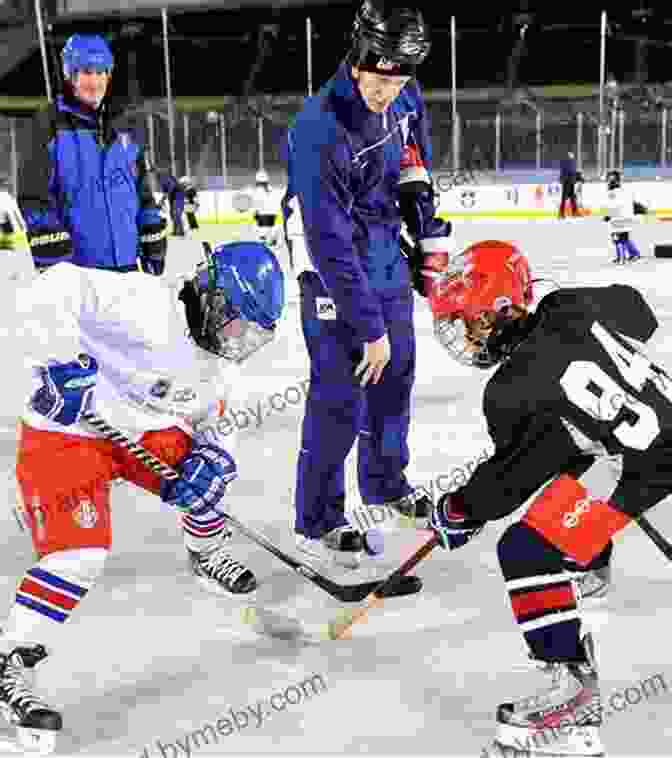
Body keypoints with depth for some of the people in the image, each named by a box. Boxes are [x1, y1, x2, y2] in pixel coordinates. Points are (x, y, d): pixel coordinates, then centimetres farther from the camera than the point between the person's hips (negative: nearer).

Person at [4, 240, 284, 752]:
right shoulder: (151, 306, -26)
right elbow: (50, 294, -34)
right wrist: (63, 363, -38)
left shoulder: (222, 361, 5)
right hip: (66, 433, -8)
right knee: (81, 553, -20)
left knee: (213, 459, 4)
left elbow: (213, 420, 12)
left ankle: (208, 555, 31)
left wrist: (208, 459, -9)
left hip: (141, 432, 8)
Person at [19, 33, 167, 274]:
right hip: (75, 265, -6)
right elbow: (34, 193, -8)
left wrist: (153, 242, 13)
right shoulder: (53, 127, -3)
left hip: (126, 262, 6)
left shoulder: (121, 128, 14)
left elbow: (144, 189, 19)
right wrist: (49, 259, -16)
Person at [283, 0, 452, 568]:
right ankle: (317, 522, 11)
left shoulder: (406, 96, -7)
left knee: (395, 375, 19)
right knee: (340, 399, -5)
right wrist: (368, 328, -24)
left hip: (389, 262, 8)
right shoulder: (320, 132, -30)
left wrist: (430, 235, 11)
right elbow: (332, 244, -28)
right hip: (334, 274, -7)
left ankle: (386, 483, 40)